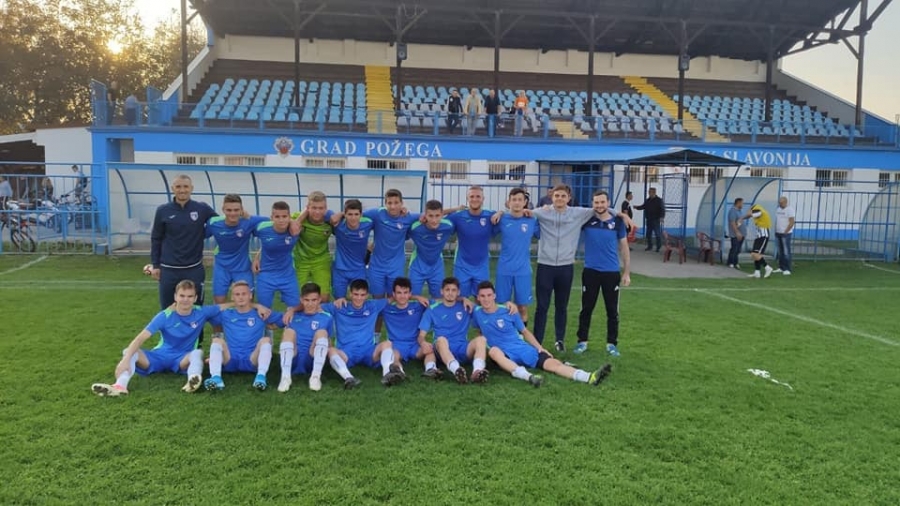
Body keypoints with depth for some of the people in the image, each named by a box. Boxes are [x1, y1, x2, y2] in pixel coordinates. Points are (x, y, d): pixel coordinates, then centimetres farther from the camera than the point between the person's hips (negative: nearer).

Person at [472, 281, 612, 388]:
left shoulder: (509, 311, 3)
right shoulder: (477, 313, 2)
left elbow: (525, 331, 12)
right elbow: (480, 332, 22)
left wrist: (540, 348, 2)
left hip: (522, 348, 2)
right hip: (502, 354, -2)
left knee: (551, 363, -21)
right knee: (494, 351, -39)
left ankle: (590, 377, -40)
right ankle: (528, 377, -59)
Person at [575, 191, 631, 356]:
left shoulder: (617, 222, -2)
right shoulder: (587, 219, -3)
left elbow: (624, 248, 5)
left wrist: (627, 272, 2)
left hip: (612, 272, 0)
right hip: (590, 271, 0)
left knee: (612, 310, 7)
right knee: (586, 308, 8)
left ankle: (612, 343, 20)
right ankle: (582, 341, 20)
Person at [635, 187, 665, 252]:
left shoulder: (659, 200, -8)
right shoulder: (647, 200, 12)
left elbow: (662, 209, -13)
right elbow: (643, 206, 20)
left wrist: (662, 217, -26)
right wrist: (637, 207, 3)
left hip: (656, 220, -7)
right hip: (649, 220, 7)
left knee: (658, 234, -5)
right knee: (648, 234, 11)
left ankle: (658, 247, 5)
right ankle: (649, 246, 22)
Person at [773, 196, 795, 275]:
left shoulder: (790, 210, -10)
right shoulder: (778, 209, 13)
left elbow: (792, 222, -14)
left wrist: (785, 232, -14)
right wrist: (776, 231, 10)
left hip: (786, 233, -7)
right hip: (778, 233, 7)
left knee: (786, 252, -7)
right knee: (780, 251, 8)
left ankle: (787, 269, -6)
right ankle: (781, 268, 12)